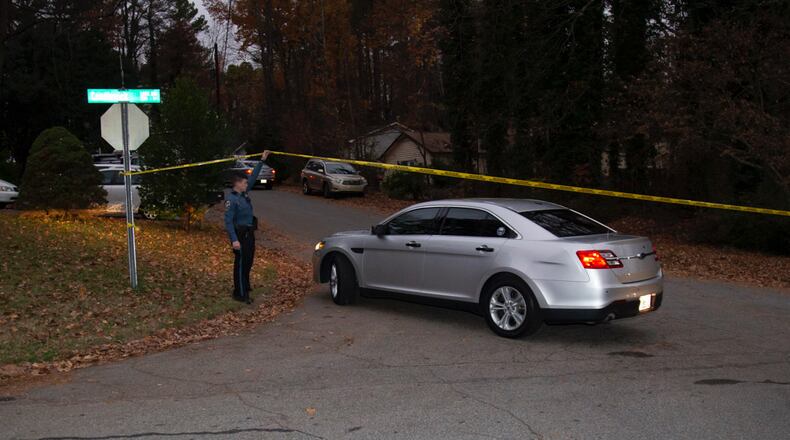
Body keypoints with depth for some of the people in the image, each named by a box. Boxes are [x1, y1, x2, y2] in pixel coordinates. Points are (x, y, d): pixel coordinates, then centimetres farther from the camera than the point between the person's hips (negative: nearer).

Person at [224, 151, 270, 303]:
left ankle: (245, 286, 33)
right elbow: (228, 221, -20)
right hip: (240, 235, -9)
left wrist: (262, 160, 17)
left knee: (248, 262, 18)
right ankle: (240, 294, 0)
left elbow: (253, 177, 17)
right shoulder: (232, 200, -17)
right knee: (240, 263, -4)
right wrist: (234, 240, -27)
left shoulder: (244, 194, 7)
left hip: (249, 233, 9)